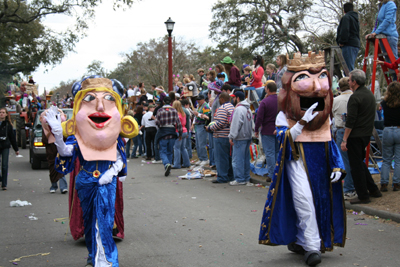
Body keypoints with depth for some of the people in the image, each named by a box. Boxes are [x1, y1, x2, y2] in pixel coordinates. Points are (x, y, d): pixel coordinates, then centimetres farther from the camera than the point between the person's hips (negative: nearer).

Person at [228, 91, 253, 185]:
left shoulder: (238, 109, -15)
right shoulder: (248, 109, 15)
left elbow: (236, 124, -19)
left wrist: (231, 137, -16)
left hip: (240, 138, -10)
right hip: (248, 137, 10)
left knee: (237, 158, -4)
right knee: (246, 158, 13)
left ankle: (239, 179, -3)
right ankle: (246, 178, 18)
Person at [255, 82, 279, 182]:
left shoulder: (265, 102, -12)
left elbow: (259, 117, -13)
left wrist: (256, 130, -2)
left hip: (267, 131, -5)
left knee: (269, 153, 0)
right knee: (278, 152, 13)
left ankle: (271, 175, 1)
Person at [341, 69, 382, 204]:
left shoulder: (355, 97, -17)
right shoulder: (370, 94, 10)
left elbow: (350, 121, -19)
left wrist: (344, 140, -16)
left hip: (356, 136, -9)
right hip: (367, 134, 9)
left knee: (356, 165, -1)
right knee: (360, 162, 22)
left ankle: (363, 196, 4)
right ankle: (373, 189, 23)